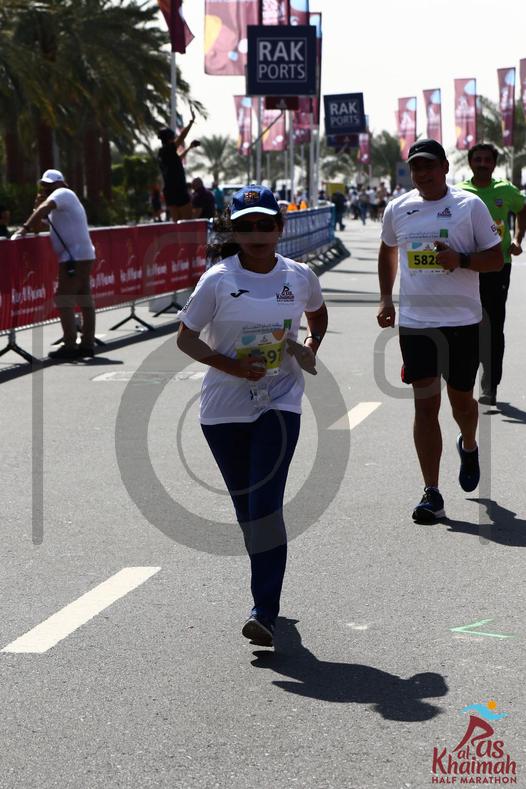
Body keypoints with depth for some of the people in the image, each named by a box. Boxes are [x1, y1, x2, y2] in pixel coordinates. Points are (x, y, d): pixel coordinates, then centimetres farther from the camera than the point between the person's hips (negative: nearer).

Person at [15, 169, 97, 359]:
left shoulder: (62, 193, -5)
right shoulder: (65, 199, 23)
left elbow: (45, 208, -26)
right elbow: (38, 226, 19)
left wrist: (24, 228, -29)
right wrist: (38, 205, 5)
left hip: (74, 257, -10)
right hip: (83, 256, 10)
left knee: (63, 299, -11)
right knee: (84, 300, 10)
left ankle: (70, 345, -13)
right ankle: (87, 344, 14)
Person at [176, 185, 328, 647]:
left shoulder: (300, 277, 1)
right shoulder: (218, 280, -6)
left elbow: (318, 314, 23)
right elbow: (186, 337, -1)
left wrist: (311, 346, 4)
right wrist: (231, 366, -16)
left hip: (280, 404, -1)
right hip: (224, 408, 1)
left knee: (266, 504, -13)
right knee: (246, 506, 10)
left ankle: (265, 613, -14)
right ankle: (268, 586, 33)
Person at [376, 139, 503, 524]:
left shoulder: (470, 205, -4)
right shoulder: (397, 209, 5)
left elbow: (496, 258, -2)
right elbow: (388, 251, 24)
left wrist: (461, 259, -20)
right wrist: (386, 298, 14)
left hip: (463, 320, -1)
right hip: (415, 322, 2)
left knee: (461, 398, 12)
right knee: (425, 405, -4)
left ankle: (469, 447, 47)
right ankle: (432, 494, -2)